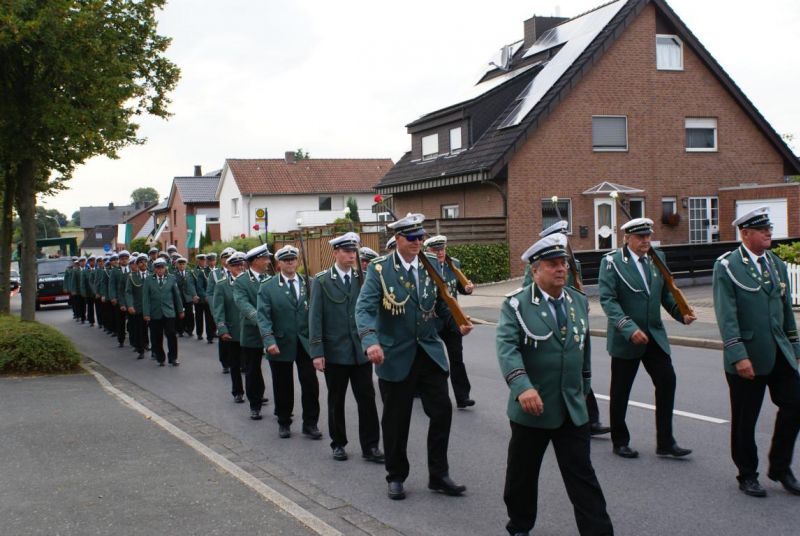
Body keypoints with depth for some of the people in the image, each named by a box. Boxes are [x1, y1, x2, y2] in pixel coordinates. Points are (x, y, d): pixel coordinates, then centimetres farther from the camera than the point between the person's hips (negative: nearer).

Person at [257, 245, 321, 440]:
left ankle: (310, 423, 13)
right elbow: (263, 315, -9)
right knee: (283, 386, 9)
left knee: (310, 384, 0)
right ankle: (284, 423, 25)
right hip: (281, 344, -1)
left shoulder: (308, 283, 3)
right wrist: (269, 341, -20)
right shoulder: (267, 287, -2)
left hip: (305, 342, 1)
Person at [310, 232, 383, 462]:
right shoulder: (322, 281, -3)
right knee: (336, 400, 10)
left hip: (361, 350, 2)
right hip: (335, 351, -2)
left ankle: (370, 446, 10)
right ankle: (338, 444, 23)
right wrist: (317, 352, -11)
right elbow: (315, 318, -5)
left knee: (367, 398, 1)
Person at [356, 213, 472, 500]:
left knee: (442, 411, 1)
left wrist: (459, 322, -13)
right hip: (396, 355, -3)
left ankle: (438, 476, 16)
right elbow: (364, 308, -19)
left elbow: (443, 304, 8)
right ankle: (396, 477, 24)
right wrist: (371, 342, -35)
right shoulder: (380, 269, -10)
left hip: (430, 351, 4)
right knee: (396, 419, 7)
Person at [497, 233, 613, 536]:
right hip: (532, 407, -3)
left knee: (582, 476, 3)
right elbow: (506, 347, -23)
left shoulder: (579, 302, 8)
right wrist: (522, 386, -37)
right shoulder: (516, 305, -9)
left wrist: (584, 387, 22)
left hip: (573, 410, 3)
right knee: (522, 474, 12)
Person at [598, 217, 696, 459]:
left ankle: (665, 442, 5)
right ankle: (620, 441, 23)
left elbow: (666, 293, 11)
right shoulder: (612, 262, -9)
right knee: (620, 390, 6)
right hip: (625, 337, -4)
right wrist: (629, 328, -28)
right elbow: (608, 300, -17)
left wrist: (682, 313, -7)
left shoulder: (657, 258, 7)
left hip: (655, 334, 4)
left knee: (667, 380, -5)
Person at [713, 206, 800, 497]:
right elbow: (726, 316, -15)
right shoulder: (727, 266, -8)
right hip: (747, 357, -5)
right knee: (744, 419, 5)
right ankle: (747, 475, 22)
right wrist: (739, 356, -21)